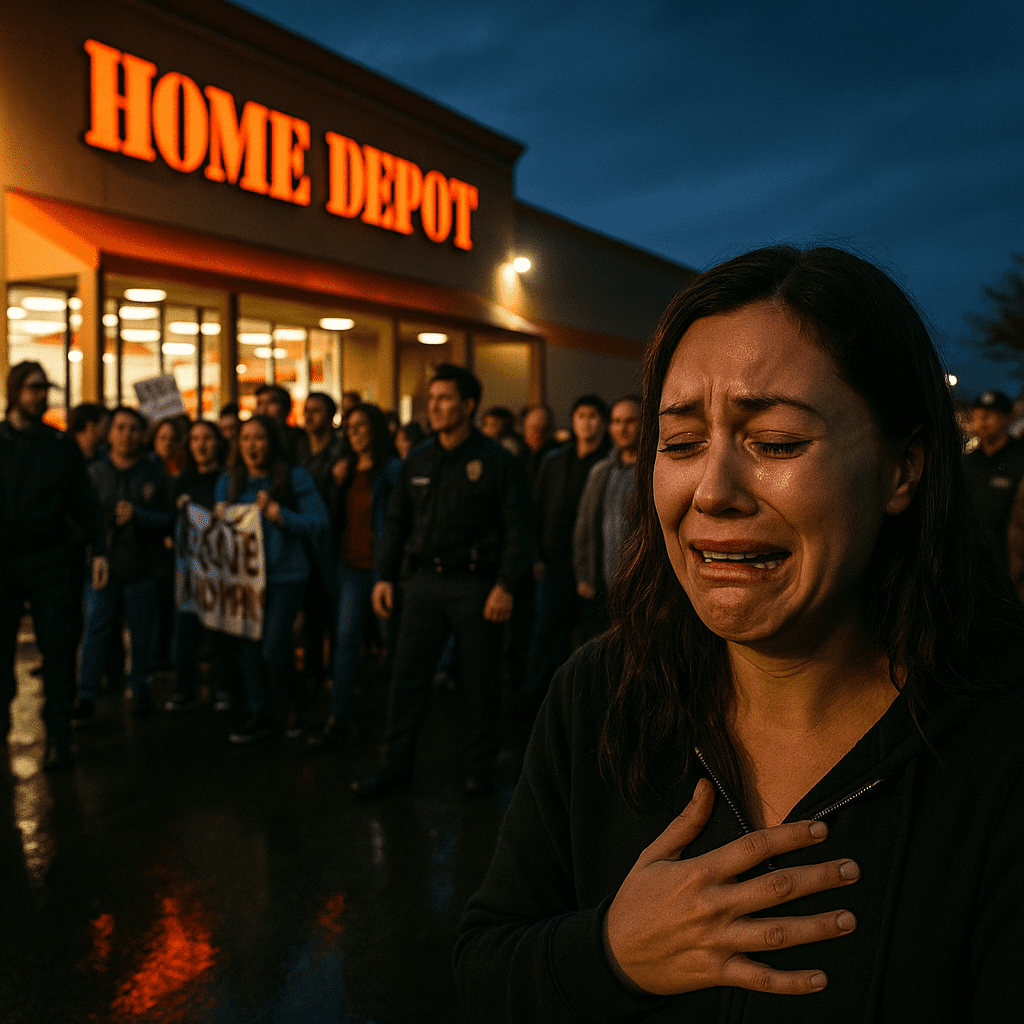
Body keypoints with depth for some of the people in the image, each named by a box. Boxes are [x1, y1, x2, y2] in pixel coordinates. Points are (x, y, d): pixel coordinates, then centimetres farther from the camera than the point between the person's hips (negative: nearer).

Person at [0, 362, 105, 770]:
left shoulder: (61, 445, 6)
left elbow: (84, 501, 7)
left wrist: (97, 549, 0)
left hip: (51, 559, 0)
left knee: (58, 648, -1)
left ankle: (58, 736, 5)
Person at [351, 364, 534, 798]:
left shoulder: (497, 461, -5)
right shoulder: (416, 461, 10)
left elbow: (518, 526, -7)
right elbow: (396, 522, 15)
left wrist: (506, 586, -15)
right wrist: (385, 575, 6)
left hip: (476, 586, -4)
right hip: (425, 582, 4)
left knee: (481, 681, 6)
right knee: (408, 676, 5)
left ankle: (481, 767, 21)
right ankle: (396, 765, 16)